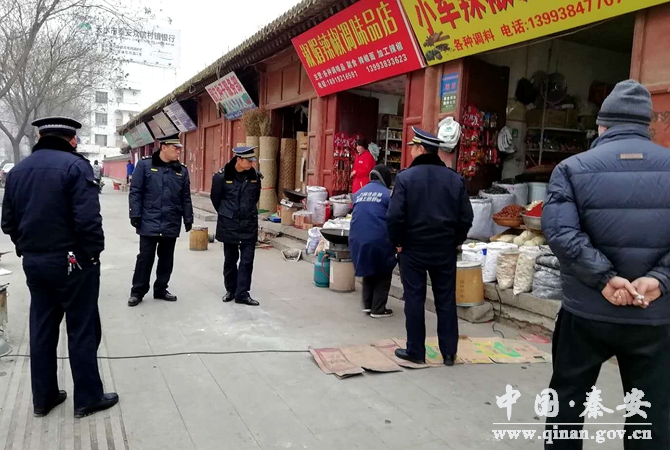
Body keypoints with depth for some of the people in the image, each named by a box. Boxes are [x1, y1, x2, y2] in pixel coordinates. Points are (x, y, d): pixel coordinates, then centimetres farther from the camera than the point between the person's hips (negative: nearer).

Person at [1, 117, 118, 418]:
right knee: (82, 330, 4)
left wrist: (27, 249, 17)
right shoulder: (75, 166, -13)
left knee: (41, 330, 15)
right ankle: (87, 399, 13)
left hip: (33, 263, 7)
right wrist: (92, 254, -11)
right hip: (71, 262, -6)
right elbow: (88, 219, -22)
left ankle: (43, 398, 26)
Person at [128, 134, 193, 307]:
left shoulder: (182, 170, 6)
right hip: (149, 222, -4)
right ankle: (137, 291, 16)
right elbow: (135, 192, -4)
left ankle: (161, 289, 26)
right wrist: (135, 214, -9)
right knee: (145, 257, 3)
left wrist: (188, 218, 7)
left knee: (167, 258, 12)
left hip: (171, 224, 4)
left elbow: (185, 197, 10)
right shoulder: (145, 165, -4)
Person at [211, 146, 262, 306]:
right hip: (229, 225, -2)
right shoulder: (222, 176, -11)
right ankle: (230, 290, 27)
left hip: (249, 224, 2)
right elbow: (215, 198, 3)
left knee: (247, 260, 0)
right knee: (230, 260, 11)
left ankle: (242, 293, 8)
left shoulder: (255, 176, -3)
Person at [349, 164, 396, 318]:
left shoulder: (358, 193, 13)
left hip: (357, 239, 5)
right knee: (383, 274, 13)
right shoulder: (388, 194, -2)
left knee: (368, 271, 25)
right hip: (379, 240, -5)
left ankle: (367, 304, 26)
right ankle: (378, 309, 12)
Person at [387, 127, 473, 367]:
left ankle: (415, 351, 13)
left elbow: (395, 216, -15)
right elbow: (466, 217, 3)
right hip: (445, 250, 3)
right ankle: (449, 352, 17)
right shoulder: (455, 179, 3)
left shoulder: (405, 177, -10)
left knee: (414, 299, 6)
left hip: (413, 248, -3)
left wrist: (398, 242, -1)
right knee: (446, 300, 10)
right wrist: (455, 241, 14)